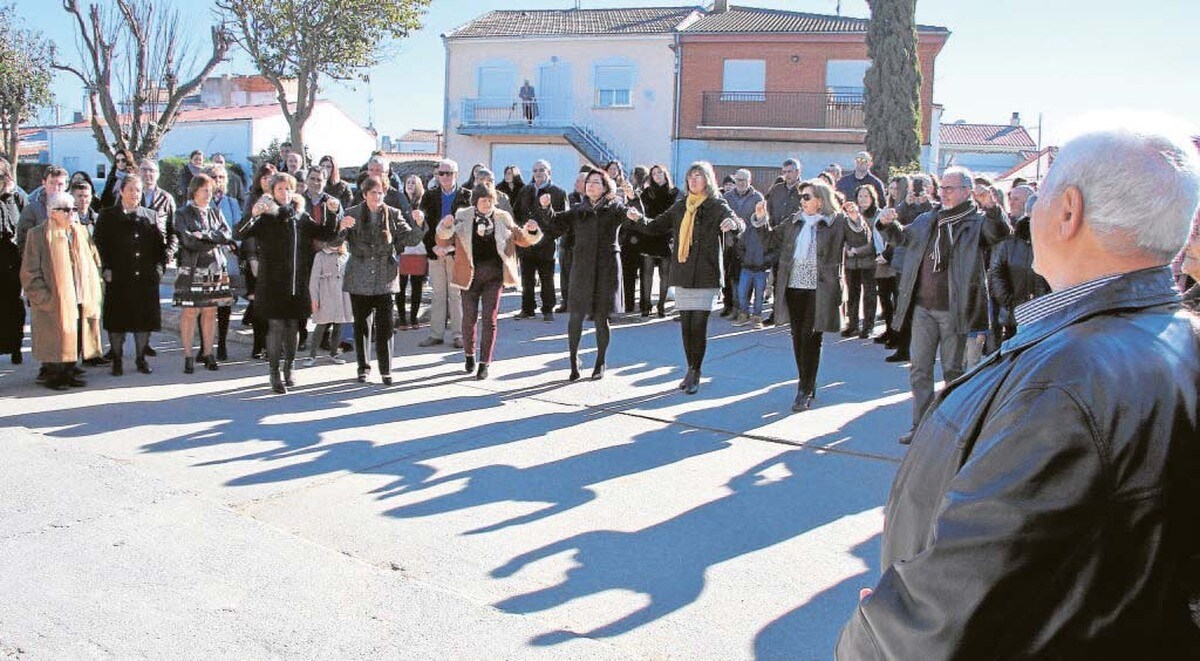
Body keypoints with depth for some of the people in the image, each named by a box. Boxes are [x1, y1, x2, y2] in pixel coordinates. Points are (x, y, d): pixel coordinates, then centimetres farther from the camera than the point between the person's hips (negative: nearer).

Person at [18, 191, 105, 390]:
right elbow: (29, 273, -7)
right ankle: (53, 376, 10)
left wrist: (92, 296, 8)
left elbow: (92, 263, 16)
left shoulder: (81, 232, 11)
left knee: (75, 339, 9)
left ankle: (70, 373, 20)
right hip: (54, 303, -5)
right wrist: (44, 298, -14)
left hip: (80, 301, 5)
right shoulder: (37, 235, -4)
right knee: (55, 343, -1)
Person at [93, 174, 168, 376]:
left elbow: (160, 244, 12)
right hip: (118, 277, -2)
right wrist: (106, 268, -8)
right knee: (117, 320, 2)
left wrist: (160, 265, 0)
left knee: (145, 318, 5)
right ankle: (117, 359, 13)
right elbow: (99, 243, 2)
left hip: (146, 277, 2)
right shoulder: (108, 216, 6)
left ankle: (141, 358, 17)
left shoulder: (150, 216, 13)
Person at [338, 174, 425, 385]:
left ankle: (385, 370, 6)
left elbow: (411, 239, 0)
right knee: (360, 325, 9)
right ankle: (363, 368, 23)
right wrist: (341, 228, -26)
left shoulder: (393, 214, 3)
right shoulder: (352, 214, 1)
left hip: (385, 280, 0)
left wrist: (419, 224, -20)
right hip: (359, 280, 1)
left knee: (385, 326, -3)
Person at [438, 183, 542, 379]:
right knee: (469, 318, 8)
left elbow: (521, 238, 14)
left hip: (493, 274, 0)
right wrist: (446, 227, -22)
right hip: (470, 273, 0)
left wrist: (530, 230, -7)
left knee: (489, 319, -2)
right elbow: (443, 241, -2)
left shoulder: (502, 218, 5)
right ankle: (469, 354, 32)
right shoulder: (463, 217, 0)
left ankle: (484, 363, 6)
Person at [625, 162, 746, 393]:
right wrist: (639, 220, -3)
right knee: (686, 325, 6)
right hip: (682, 274, 5)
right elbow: (656, 226, 17)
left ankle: (695, 373, 4)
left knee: (699, 326, -7)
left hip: (706, 276, -5)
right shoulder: (680, 207, 13)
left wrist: (733, 223, -42)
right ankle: (691, 370, 19)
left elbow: (739, 225, -17)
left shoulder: (717, 206, -2)